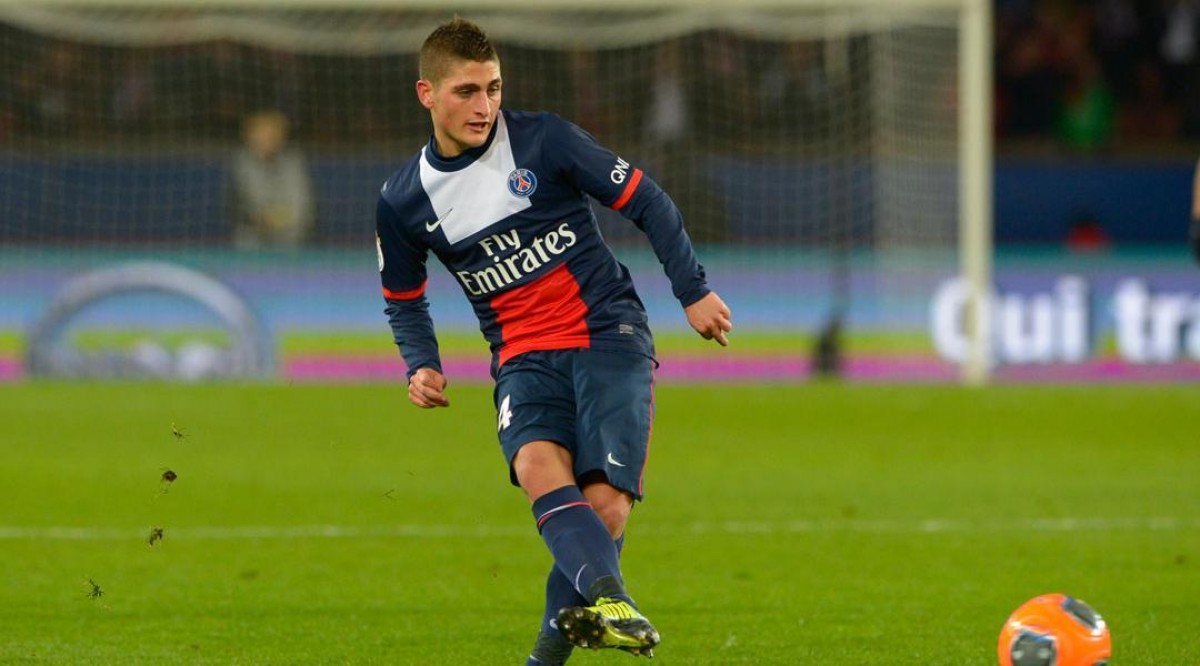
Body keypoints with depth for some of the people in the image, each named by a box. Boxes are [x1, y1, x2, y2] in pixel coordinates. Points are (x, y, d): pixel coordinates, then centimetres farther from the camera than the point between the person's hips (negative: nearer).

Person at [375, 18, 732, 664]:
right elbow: (404, 300, 20)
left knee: (606, 503, -18)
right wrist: (421, 366, 2)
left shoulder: (543, 140, -4)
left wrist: (694, 291, 0)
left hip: (610, 333, -1)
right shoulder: (403, 200, 4)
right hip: (524, 359, 1)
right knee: (540, 468, -31)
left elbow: (646, 202, 4)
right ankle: (609, 598, -52)